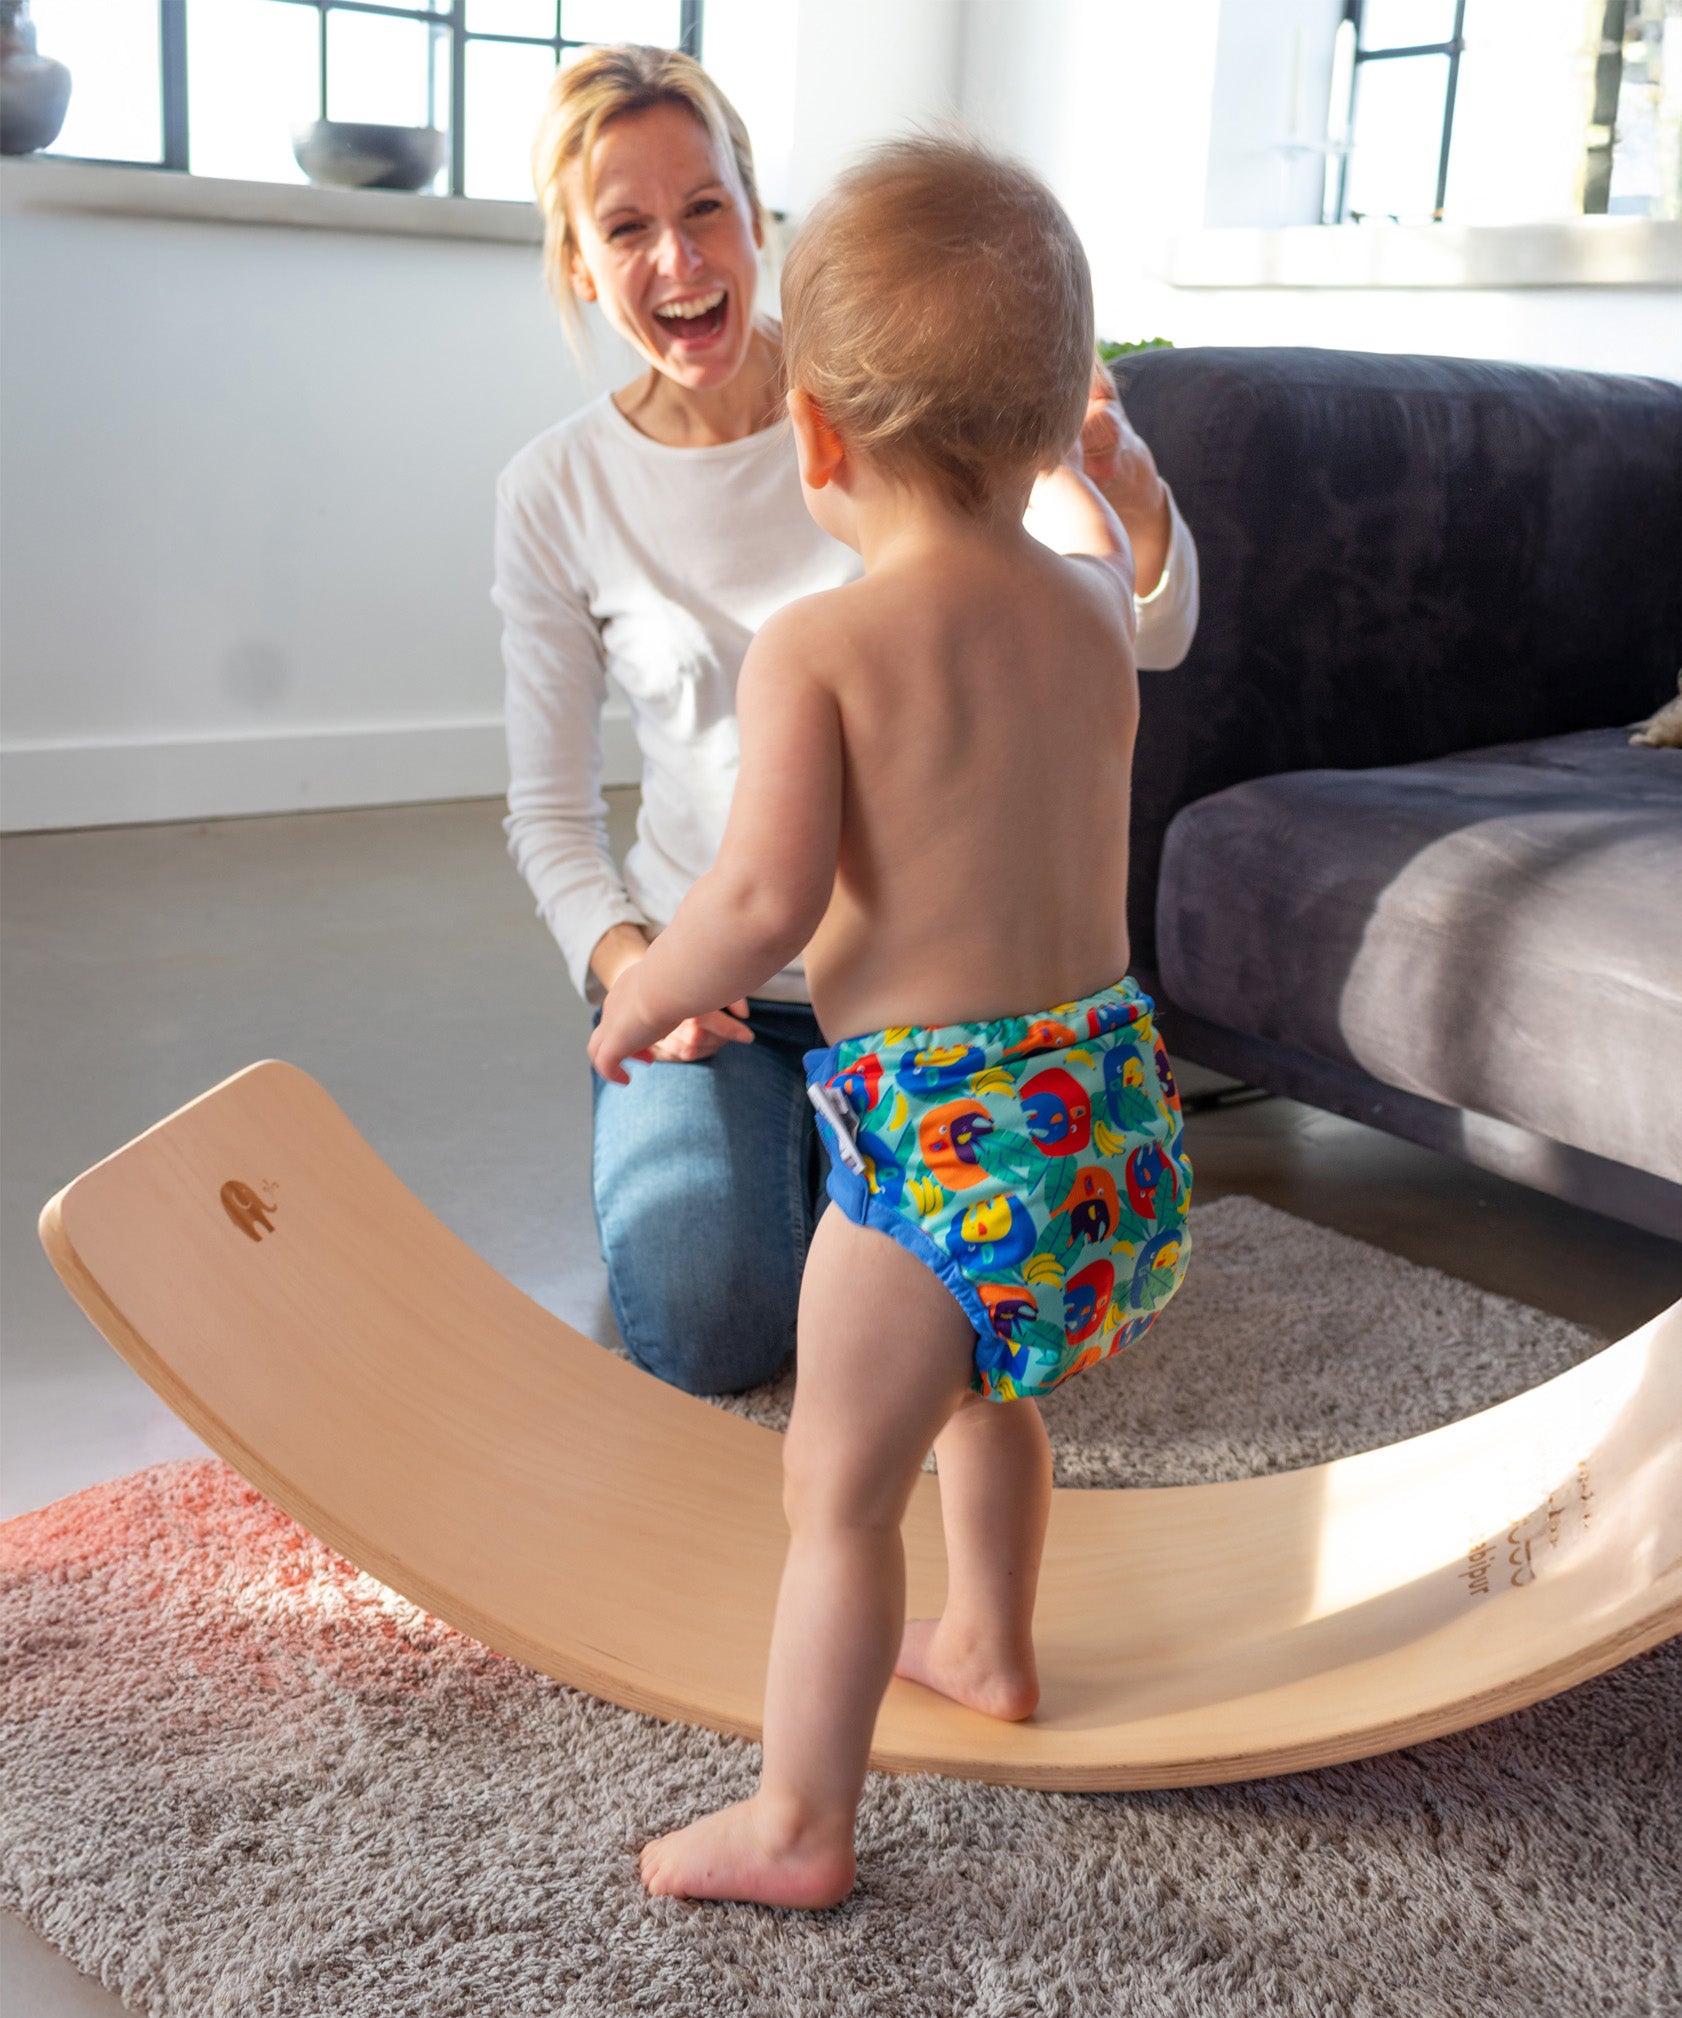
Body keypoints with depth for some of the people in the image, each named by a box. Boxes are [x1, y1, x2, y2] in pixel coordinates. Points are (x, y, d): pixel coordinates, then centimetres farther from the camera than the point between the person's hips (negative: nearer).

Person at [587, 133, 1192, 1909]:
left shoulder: (814, 646, -15)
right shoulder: (1089, 609, 5)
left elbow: (763, 901, -23)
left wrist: (642, 997, -4)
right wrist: (1047, 443, 49)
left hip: (938, 1132, -7)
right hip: (1108, 1085, 7)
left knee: (835, 1491, 9)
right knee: (984, 1393, 32)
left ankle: (797, 1825, 21)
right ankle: (986, 1646, 52)